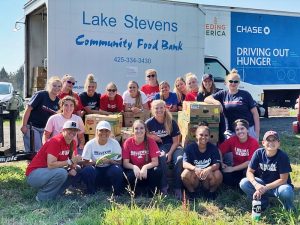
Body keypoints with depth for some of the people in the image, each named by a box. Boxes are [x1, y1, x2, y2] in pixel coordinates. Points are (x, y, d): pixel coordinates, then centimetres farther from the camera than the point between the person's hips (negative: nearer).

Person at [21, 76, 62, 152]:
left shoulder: (58, 101, 2)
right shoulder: (40, 95, -15)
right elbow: (28, 109, -15)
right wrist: (24, 125, -16)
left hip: (42, 128, 7)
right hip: (31, 126, -7)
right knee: (37, 150, -10)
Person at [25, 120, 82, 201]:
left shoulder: (72, 143, 3)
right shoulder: (56, 141, -22)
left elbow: (73, 159, 10)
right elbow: (51, 165, -30)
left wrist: (73, 168, -12)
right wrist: (70, 161, -26)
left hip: (50, 172, 9)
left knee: (77, 172, 4)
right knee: (61, 173, -33)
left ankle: (51, 194, 4)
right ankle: (42, 197, -11)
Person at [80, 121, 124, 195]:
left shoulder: (114, 143, -10)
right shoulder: (90, 144, -10)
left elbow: (119, 162, -7)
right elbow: (85, 163, -10)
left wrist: (109, 161, -27)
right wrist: (96, 162, -26)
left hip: (109, 170, 0)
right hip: (96, 170, 0)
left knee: (117, 170, -33)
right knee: (86, 170, -32)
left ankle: (117, 194, -9)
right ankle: (91, 193, -7)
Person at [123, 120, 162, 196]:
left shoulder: (151, 141, -10)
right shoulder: (128, 142, -9)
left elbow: (155, 162, -13)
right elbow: (125, 163, -10)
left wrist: (145, 167, -32)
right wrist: (134, 167, -30)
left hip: (147, 170, 0)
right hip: (134, 170, 0)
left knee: (157, 171, -31)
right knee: (130, 176, -34)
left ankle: (152, 195, -11)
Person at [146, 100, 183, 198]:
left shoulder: (171, 122, -2)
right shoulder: (149, 123, -3)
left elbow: (176, 141, 0)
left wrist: (170, 153, -15)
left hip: (172, 146, 1)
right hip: (158, 147, -1)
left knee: (180, 159, -30)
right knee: (162, 158, -36)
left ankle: (177, 188, -19)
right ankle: (164, 187, -22)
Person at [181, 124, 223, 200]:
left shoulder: (213, 148, -5)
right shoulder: (190, 147, -8)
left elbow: (217, 164, -17)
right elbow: (184, 164, -20)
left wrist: (209, 169, -40)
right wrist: (195, 168, -42)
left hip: (208, 175, 1)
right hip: (194, 176, -1)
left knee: (218, 175, -30)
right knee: (185, 173, -32)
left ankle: (211, 191, 2)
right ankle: (192, 191, -1)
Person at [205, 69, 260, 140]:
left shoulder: (245, 95, 2)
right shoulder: (223, 94, 9)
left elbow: (255, 113, 1)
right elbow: (207, 99, 2)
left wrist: (257, 132, -5)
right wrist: (216, 101, -20)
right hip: (231, 132, 2)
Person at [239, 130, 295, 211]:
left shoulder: (283, 156, -20)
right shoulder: (258, 153, -12)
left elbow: (283, 179, -20)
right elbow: (249, 172, -9)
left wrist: (265, 188, -28)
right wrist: (256, 184, -29)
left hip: (278, 185, -3)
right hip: (262, 183, 3)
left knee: (285, 191, -38)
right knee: (243, 183, -21)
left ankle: (289, 209, -2)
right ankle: (263, 200, 2)